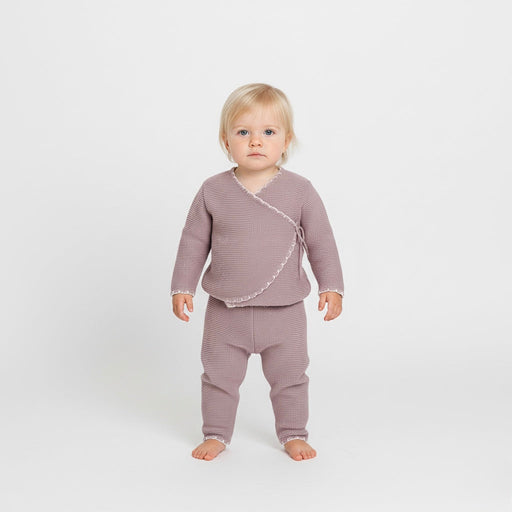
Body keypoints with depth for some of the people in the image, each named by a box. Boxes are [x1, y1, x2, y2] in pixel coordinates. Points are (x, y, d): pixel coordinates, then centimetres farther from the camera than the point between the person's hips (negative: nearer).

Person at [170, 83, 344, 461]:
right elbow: (194, 241, 2)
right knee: (219, 375, 13)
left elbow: (321, 241, -2)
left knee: (289, 377, 14)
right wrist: (182, 287, 1)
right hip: (226, 311, 1)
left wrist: (332, 286, -6)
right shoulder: (213, 191, -5)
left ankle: (294, 434, 33)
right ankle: (216, 434, 32)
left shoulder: (299, 190, -8)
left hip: (284, 311, 0)